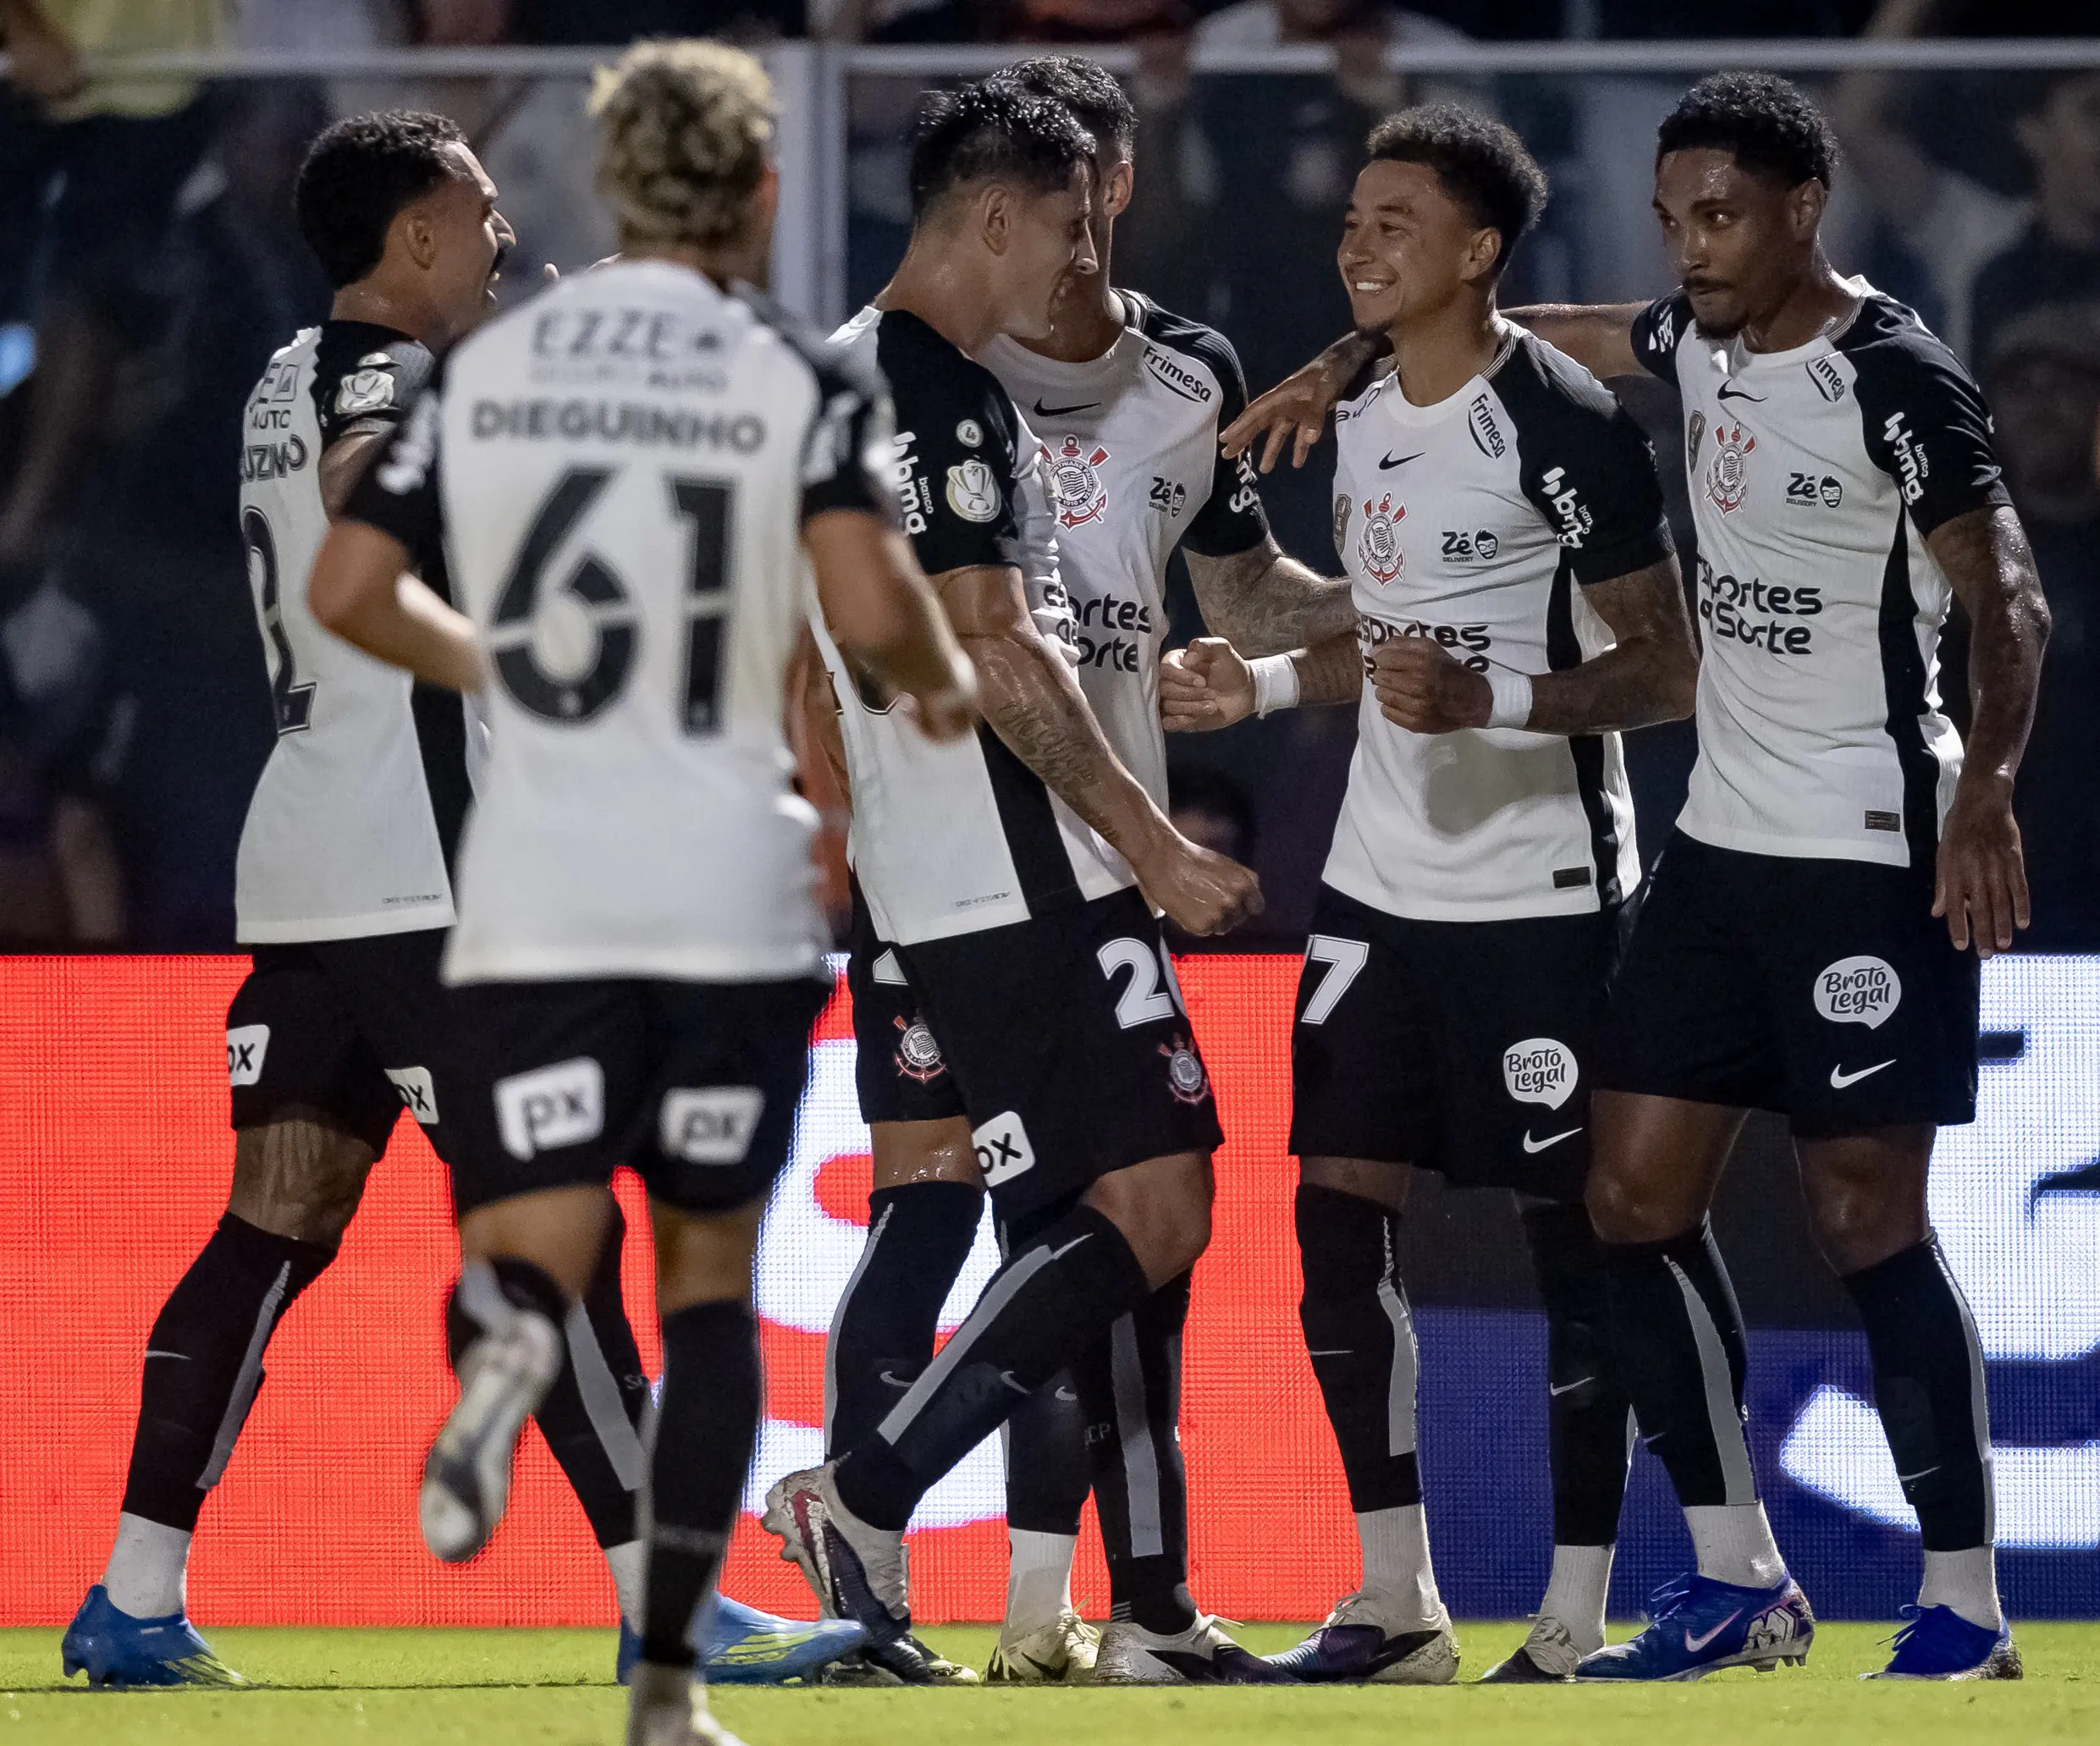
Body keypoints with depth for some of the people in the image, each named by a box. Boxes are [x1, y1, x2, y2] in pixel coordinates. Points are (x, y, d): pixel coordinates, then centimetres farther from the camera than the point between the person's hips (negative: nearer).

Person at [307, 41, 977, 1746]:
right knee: (710, 1278, 12)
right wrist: (944, 682, 6)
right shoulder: (802, 382, -3)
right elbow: (868, 599, -16)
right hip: (731, 894, -1)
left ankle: (509, 1334, -37)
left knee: (537, 1248, 1)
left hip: (534, 900, 1)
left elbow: (346, 588, 7)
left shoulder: (486, 369, 6)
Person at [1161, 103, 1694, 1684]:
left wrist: (1488, 698, -26)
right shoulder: (1363, 422, 11)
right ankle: (1396, 1606, 13)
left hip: (1541, 896, -8)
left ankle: (1575, 1625, 3)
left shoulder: (1564, 424, -13)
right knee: (1336, 1212, 4)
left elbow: (1665, 672, -14)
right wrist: (1260, 687, 12)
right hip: (1382, 886, 8)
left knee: (1570, 1235, -2)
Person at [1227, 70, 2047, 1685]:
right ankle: (1739, 1582, 11)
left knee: (1868, 1218, -9)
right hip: (1724, 842, 8)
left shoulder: (1895, 381, -14)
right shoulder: (1700, 345, 9)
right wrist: (1348, 366, 20)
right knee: (1637, 1191, 4)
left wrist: (1986, 787, -34)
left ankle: (1967, 1609, -2)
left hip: (1872, 855, -8)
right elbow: (1536, 333, 28)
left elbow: (2008, 603, -20)